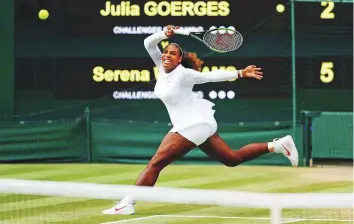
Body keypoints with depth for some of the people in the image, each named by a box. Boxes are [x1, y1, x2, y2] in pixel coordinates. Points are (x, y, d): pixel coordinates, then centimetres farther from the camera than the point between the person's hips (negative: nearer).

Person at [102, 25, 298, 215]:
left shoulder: (183, 74, -17)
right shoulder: (163, 67, 5)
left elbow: (213, 76, -11)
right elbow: (148, 43, 3)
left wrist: (241, 73, -10)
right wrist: (164, 35, -14)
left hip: (192, 125, -9)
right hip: (199, 124, 9)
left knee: (155, 163, -11)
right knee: (233, 159, 15)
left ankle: (127, 204, -12)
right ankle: (277, 145, 16)